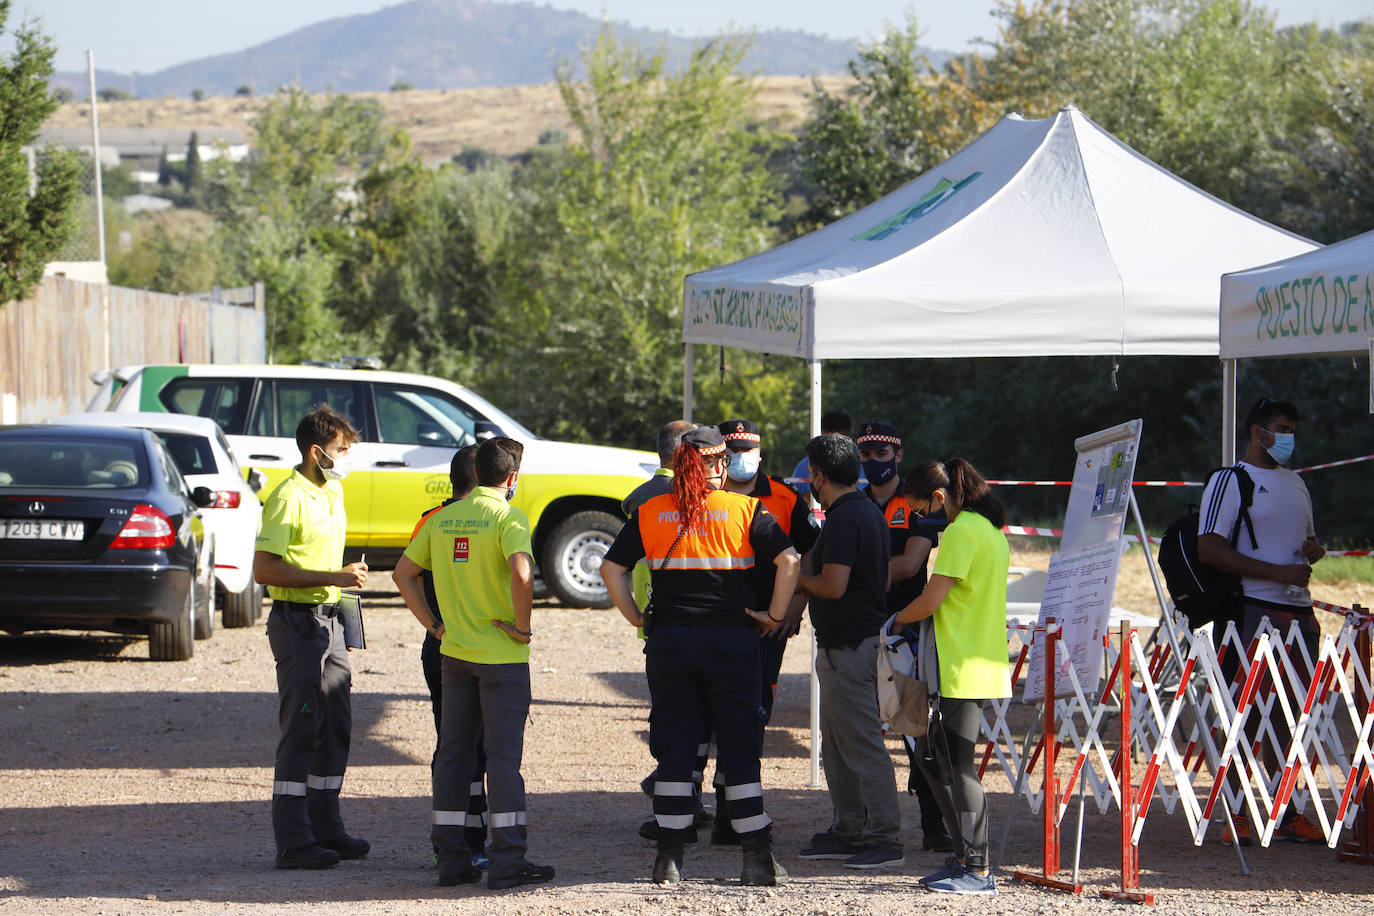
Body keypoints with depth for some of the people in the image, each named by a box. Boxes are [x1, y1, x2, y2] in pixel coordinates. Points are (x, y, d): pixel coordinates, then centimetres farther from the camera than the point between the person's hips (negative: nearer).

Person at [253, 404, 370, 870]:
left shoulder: (333, 492, 14)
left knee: (336, 727, 12)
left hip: (329, 619, 9)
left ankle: (325, 827, 22)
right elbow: (264, 570, -20)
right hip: (297, 621, -9)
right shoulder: (290, 498, -15)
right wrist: (332, 578, -22)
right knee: (301, 730, -8)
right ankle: (293, 842, -6)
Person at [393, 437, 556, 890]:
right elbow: (522, 573, -28)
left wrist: (434, 623, 12)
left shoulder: (442, 518, 7)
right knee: (503, 754, -2)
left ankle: (451, 859, 12)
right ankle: (507, 862, -4)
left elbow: (403, 573, 11)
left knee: (453, 754, 11)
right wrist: (523, 626, -16)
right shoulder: (507, 517, -12)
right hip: (502, 656, -5)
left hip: (454, 650, 6)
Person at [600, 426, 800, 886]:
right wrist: (775, 615, -2)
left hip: (669, 641, 2)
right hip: (732, 639, -2)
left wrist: (637, 618, 9)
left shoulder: (649, 513, 4)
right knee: (740, 746, 5)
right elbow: (789, 561, -11)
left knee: (673, 748, 8)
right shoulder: (745, 510, -2)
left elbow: (611, 568, 3)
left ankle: (669, 856, 6)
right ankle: (757, 856, 5)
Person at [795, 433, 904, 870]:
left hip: (848, 648, -11)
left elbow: (833, 585, -24)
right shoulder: (870, 513, 15)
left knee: (862, 747, -8)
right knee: (836, 747, 15)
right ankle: (847, 830, 20)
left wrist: (798, 579, -5)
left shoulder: (844, 519, -17)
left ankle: (885, 839, -7)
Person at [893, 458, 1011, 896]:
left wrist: (895, 621, 1)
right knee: (933, 757, 15)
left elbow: (930, 601, -17)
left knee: (958, 765, -7)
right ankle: (964, 857, 18)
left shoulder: (961, 533, -14)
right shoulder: (991, 530, 17)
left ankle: (977, 871, -6)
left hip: (963, 670, -10)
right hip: (985, 660, 10)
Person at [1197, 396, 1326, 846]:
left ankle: (1288, 816, 9)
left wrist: (1315, 550, 6)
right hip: (1255, 610, -7)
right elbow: (1209, 549, -14)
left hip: (1299, 610, 7)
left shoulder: (1295, 483, 21)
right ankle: (1236, 816, -5)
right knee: (1247, 711, -7)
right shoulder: (1230, 481, -4)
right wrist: (1278, 572, -18)